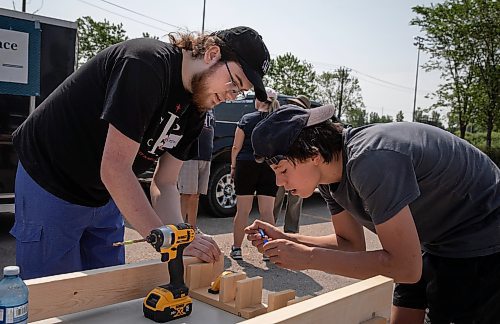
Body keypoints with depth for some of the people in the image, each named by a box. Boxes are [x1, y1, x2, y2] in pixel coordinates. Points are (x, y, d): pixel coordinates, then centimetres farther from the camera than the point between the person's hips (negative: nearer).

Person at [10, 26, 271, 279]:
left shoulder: (195, 109, -2)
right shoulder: (145, 65, -29)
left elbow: (164, 185, -3)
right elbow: (114, 170, -31)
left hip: (105, 198, 8)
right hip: (49, 187, -7)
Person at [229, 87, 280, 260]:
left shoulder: (247, 119, -2)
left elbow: (236, 147, -2)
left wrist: (233, 166, 7)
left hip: (246, 166, -1)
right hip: (270, 168, 2)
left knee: (242, 210, 5)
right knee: (267, 211, 5)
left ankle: (236, 249, 10)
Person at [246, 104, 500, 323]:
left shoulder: (370, 160, -35)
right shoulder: (328, 175, -7)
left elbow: (405, 268, -33)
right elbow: (350, 243, 3)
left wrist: (308, 257, -29)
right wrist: (285, 240, -10)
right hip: (434, 242, 8)